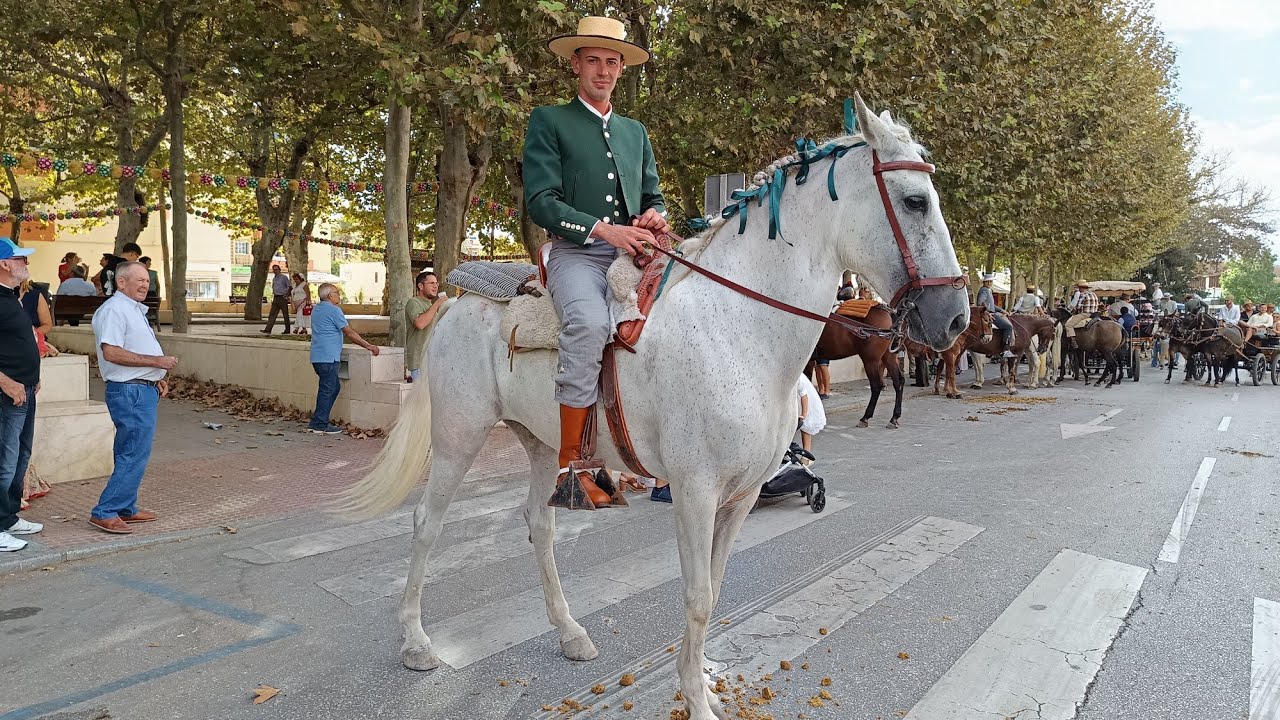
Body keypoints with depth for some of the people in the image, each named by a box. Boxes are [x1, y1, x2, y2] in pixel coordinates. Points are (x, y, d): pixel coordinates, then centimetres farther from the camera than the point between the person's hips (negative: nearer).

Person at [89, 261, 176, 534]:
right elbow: (111, 352, -23)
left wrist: (156, 378, 15)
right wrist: (156, 361, -20)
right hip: (130, 392, -11)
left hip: (143, 390, 11)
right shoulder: (113, 309, -13)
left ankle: (126, 508, 24)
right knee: (135, 456, -10)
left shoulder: (134, 309, 20)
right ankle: (104, 513, -5)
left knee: (129, 455, 15)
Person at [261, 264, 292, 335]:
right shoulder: (274, 278, 17)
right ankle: (268, 330, -6)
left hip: (282, 298, -7)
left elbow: (290, 287, -8)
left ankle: (287, 330, 6)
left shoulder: (284, 277, -4)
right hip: (276, 298, 7)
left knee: (285, 314, 0)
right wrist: (274, 293, 13)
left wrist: (287, 294, -15)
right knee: (272, 314, -1)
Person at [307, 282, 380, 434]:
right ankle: (320, 425, 0)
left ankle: (316, 422, 17)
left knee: (334, 387, 15)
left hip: (318, 357, 9)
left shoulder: (316, 309, 17)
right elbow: (349, 332, -11)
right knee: (327, 390, -4)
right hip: (328, 357, -9)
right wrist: (369, 346, -6)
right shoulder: (333, 310, -11)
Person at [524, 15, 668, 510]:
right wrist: (604, 229, -16)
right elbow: (540, 200, -3)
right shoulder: (548, 121, 9)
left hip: (633, 253, 6)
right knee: (589, 324, -36)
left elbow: (653, 198, 27)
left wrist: (655, 217, 0)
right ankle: (571, 466, -28)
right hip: (577, 254, -5)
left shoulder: (635, 132, 26)